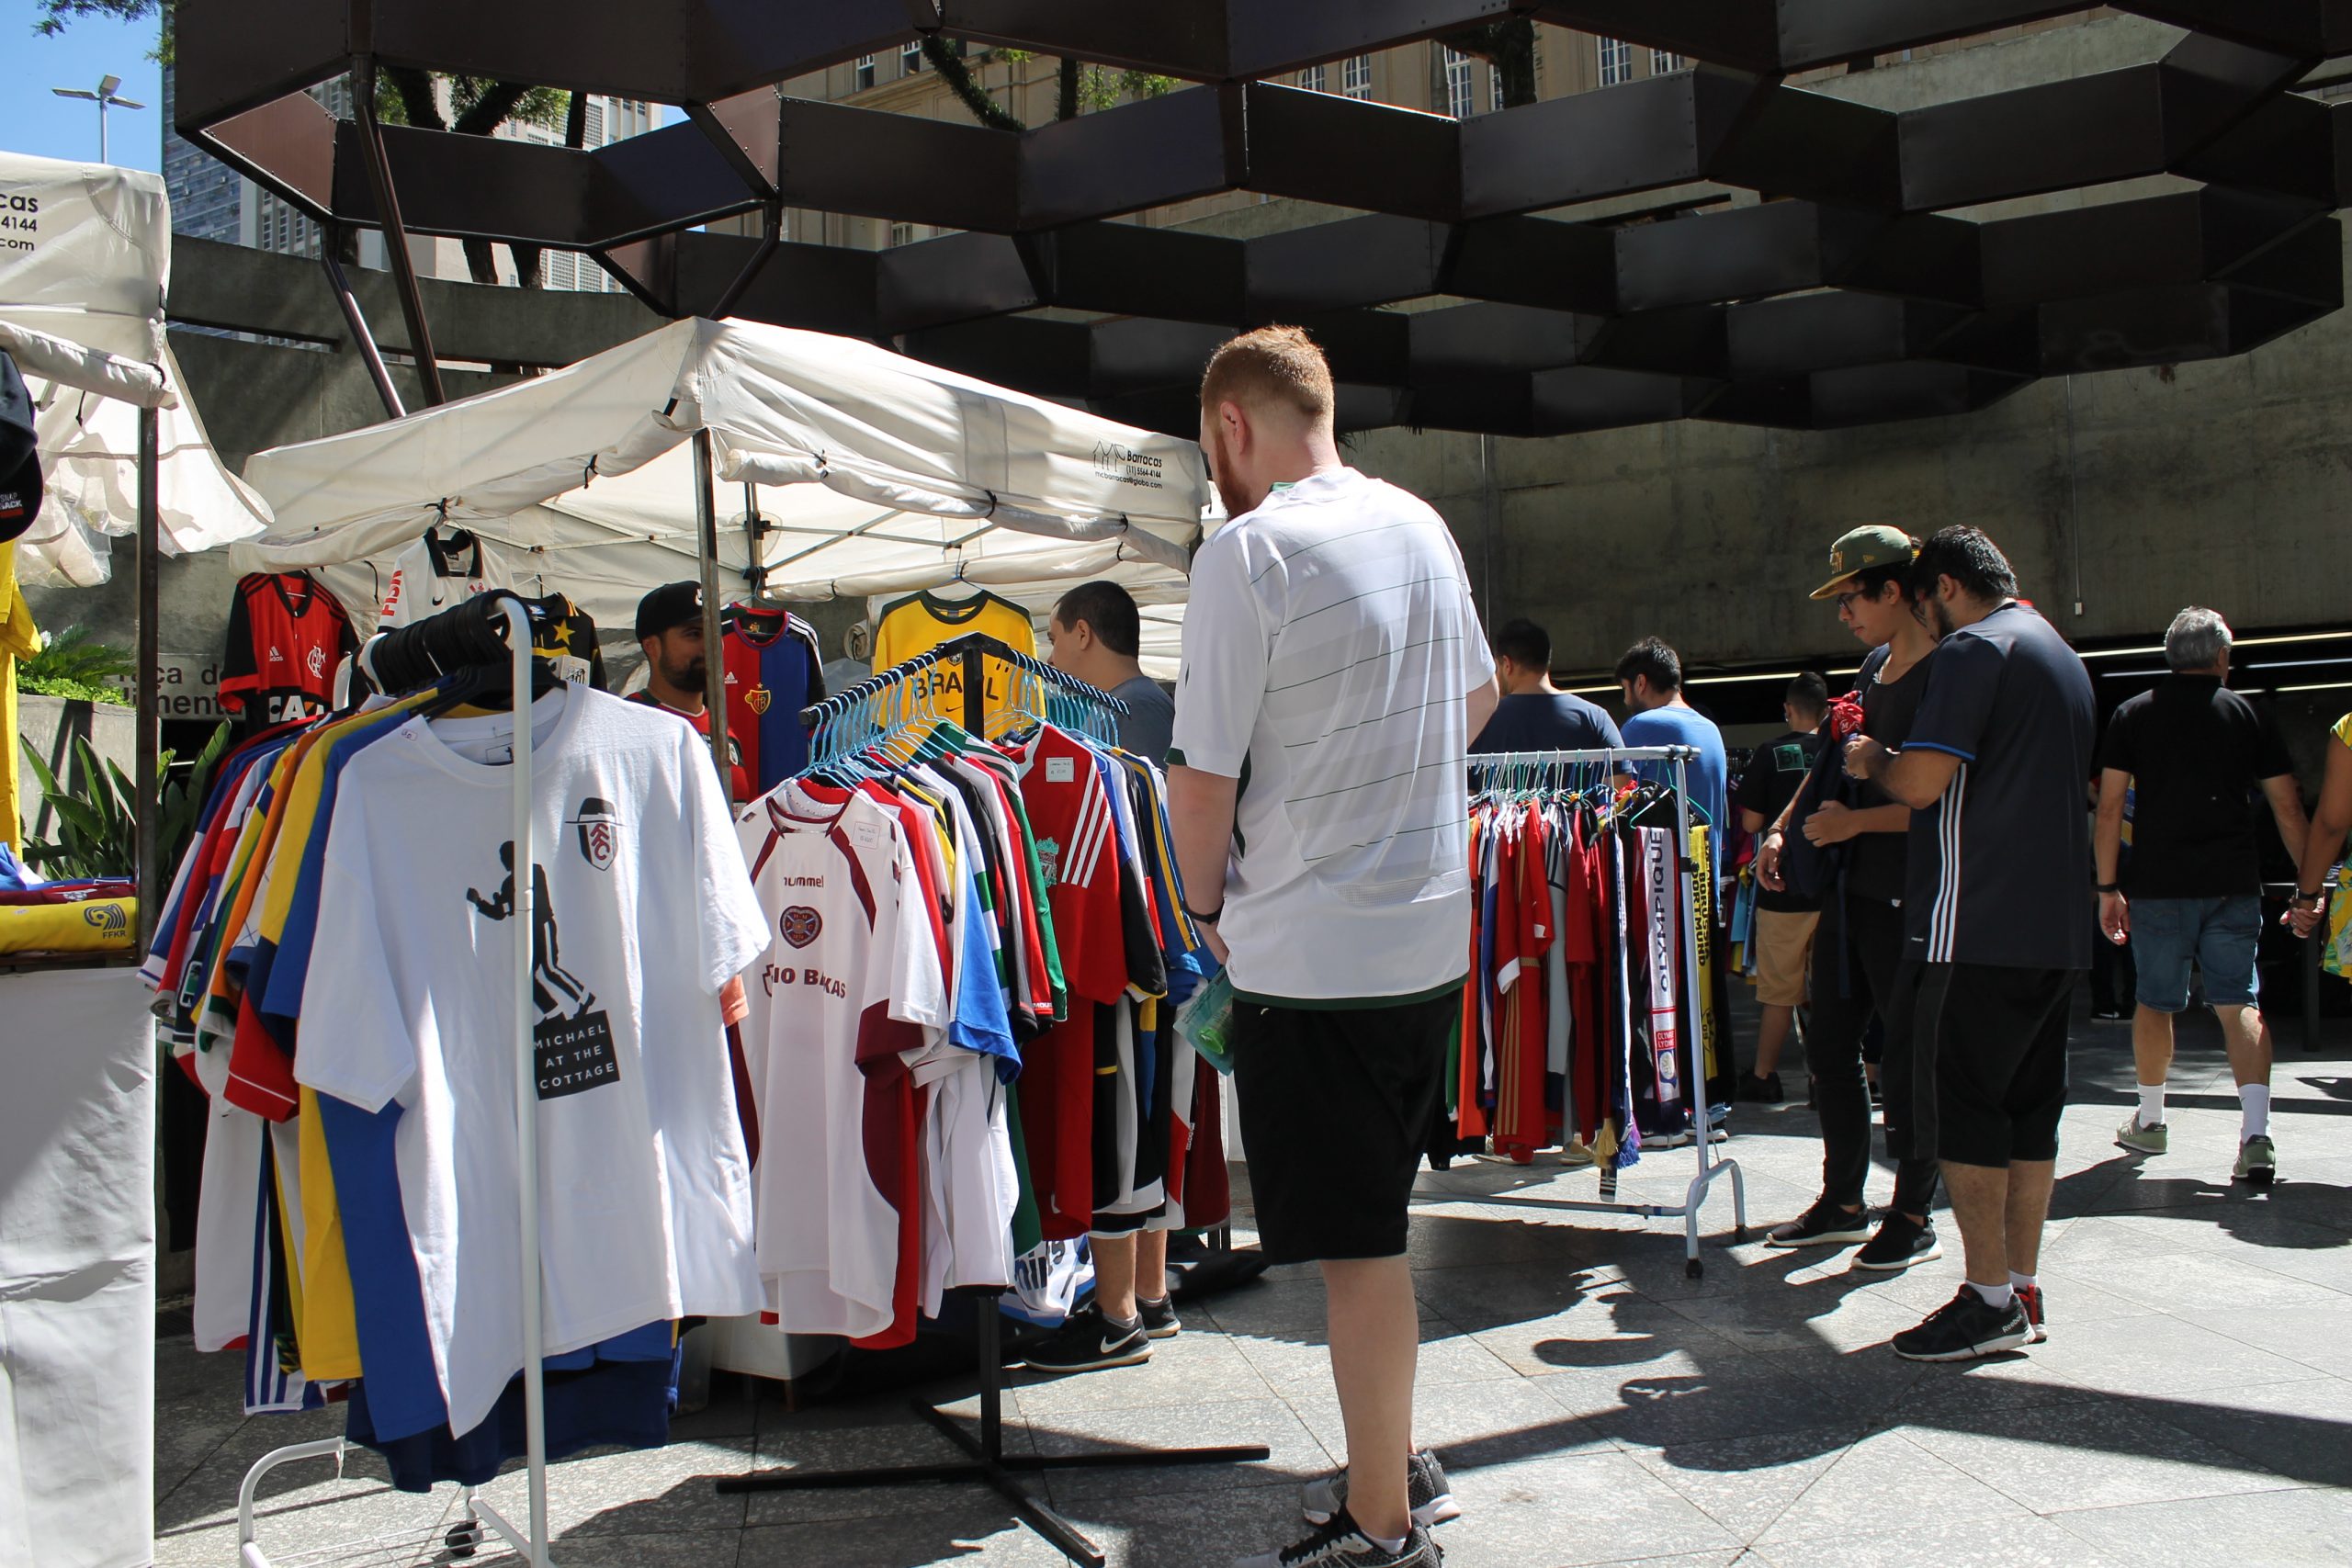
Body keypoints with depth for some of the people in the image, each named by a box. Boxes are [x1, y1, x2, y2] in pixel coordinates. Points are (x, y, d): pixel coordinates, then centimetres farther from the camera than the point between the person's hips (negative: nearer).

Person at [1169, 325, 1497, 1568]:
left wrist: (1207, 907, 2)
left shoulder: (1247, 552, -16)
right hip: (1432, 937, 8)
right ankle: (1395, 1464, 34)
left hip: (1311, 954, -8)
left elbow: (1203, 779, -15)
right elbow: (1478, 697, 23)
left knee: (1354, 1246, 3)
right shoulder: (1421, 525, 8)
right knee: (1375, 1224, 20)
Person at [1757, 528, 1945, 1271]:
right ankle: (1842, 1202, 25)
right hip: (1851, 887, 9)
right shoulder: (1875, 666, 14)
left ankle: (1915, 1216, 15)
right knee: (1829, 1046, 12)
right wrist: (1783, 826, 10)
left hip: (1908, 897, -9)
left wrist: (1856, 820, -21)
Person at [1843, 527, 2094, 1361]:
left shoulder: (1973, 650, -10)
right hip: (2056, 929, 9)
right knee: (2029, 1107, 11)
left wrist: (1874, 759, 3)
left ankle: (1990, 1300, -2)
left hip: (1978, 924, -9)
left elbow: (1922, 783, -19)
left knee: (1957, 1105, -4)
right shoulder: (2065, 657, 20)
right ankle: (2022, 1291, 16)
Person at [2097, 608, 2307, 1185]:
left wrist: (2108, 887, 5)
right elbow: (2289, 811, 3)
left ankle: (2149, 1121, 24)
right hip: (2233, 886, 0)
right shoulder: (2248, 715, 4)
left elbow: (2109, 809, 0)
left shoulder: (2133, 714, 4)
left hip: (2157, 885, 0)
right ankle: (2256, 1133, -12)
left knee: (2155, 1002, 13)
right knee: (2239, 1002, 1)